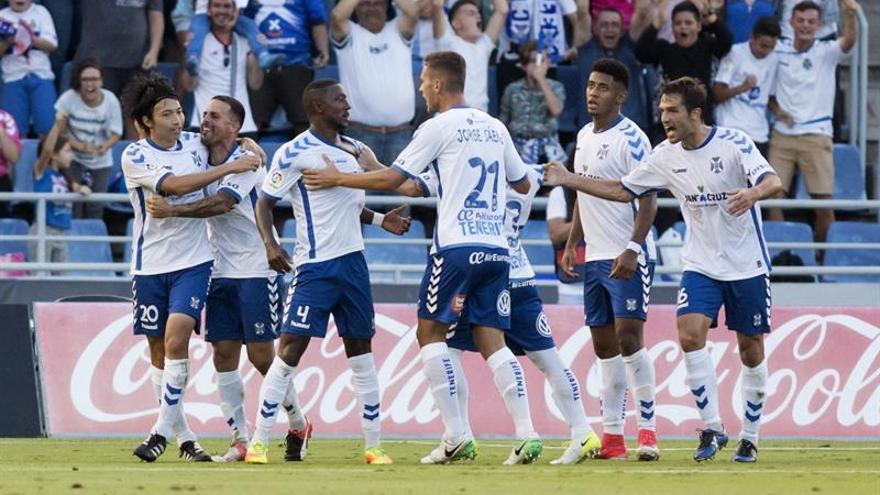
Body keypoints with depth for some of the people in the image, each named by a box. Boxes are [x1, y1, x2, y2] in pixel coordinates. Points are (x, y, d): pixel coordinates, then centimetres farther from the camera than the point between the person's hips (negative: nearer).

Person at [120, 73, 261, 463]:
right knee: (159, 351, 5)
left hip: (193, 261, 1)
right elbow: (174, 185, -24)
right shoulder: (135, 157, -9)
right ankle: (182, 435, 17)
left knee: (176, 338, -18)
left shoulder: (194, 143, 5)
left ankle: (162, 430, -13)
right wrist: (230, 168, -24)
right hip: (151, 266, -1)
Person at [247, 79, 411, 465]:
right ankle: (258, 441, -6)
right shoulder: (294, 154, -8)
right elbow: (265, 202, -4)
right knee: (290, 350, -10)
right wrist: (270, 244, -19)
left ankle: (373, 445, 12)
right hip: (314, 267, -6)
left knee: (361, 353, 8)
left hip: (352, 261, 6)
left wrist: (380, 220, 8)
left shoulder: (352, 148, 12)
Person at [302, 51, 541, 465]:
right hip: (496, 249, 6)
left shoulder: (439, 127, -3)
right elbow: (522, 184, 25)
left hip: (457, 247, -6)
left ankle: (456, 436, -5)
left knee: (430, 332, 4)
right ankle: (527, 434, -9)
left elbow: (391, 179, -3)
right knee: (491, 340, 6)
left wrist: (337, 179, 10)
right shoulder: (495, 128, 15)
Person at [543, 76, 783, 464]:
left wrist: (753, 193, -47)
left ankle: (749, 438, 18)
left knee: (751, 350, 3)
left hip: (747, 265, -3)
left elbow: (774, 182, -24)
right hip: (701, 266, 3)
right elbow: (623, 190, 9)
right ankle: (712, 428, -10)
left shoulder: (733, 144, -14)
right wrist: (566, 180, 3)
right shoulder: (666, 156, 0)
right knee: (690, 334, -19)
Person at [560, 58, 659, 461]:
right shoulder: (585, 136, 14)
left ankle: (647, 428, -7)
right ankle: (611, 435, 10)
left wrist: (632, 250, -25)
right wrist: (572, 243, 19)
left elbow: (648, 200, -16)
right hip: (595, 257, 8)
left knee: (628, 338, -13)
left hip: (627, 258, -8)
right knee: (603, 344, 7)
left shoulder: (630, 138, -11)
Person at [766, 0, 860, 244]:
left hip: (816, 135, -2)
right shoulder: (778, 50, 5)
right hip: (782, 134, 2)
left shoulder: (826, 52, -2)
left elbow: (849, 41, -23)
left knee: (823, 200, -5)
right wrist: (776, 109, 0)